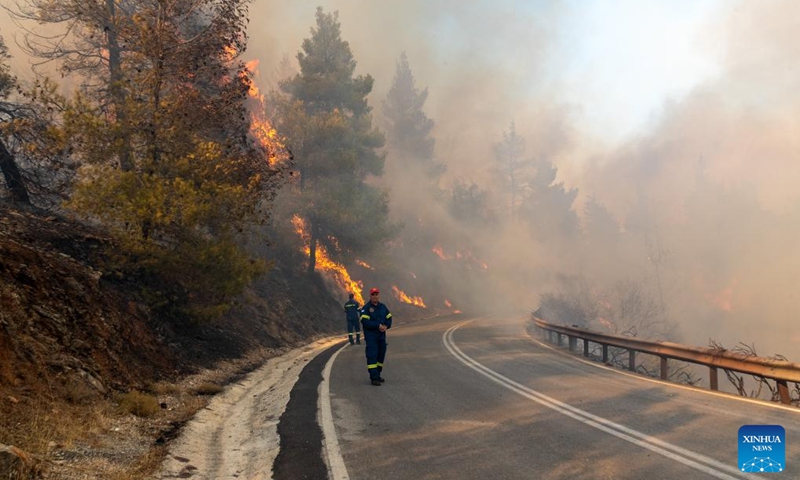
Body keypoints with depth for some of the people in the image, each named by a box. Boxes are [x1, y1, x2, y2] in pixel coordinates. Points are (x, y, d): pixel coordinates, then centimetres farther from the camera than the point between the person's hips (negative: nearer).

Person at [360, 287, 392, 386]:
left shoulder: (383, 307, 12)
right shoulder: (366, 308, -7)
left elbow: (389, 318, 13)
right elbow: (365, 321, -17)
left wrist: (386, 326, -8)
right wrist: (378, 325, -21)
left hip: (382, 335, 6)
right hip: (371, 336, -6)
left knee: (381, 355, 12)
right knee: (372, 356, -10)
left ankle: (377, 375, 26)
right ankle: (374, 378, -9)